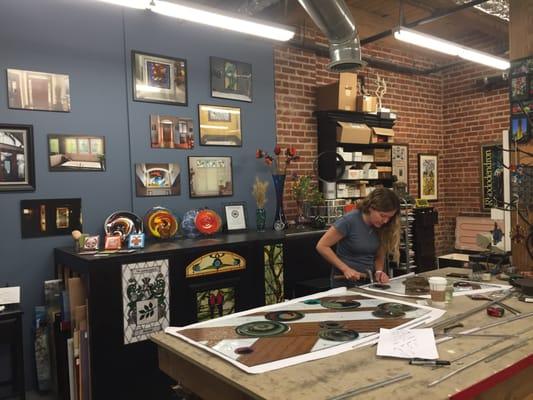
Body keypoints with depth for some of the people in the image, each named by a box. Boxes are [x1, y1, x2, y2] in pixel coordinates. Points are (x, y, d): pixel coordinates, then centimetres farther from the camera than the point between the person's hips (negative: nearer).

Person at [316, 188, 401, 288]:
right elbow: (321, 246, -13)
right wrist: (345, 269, -17)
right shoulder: (349, 221, -16)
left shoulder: (382, 227, -1)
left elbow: (379, 257, 11)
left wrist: (379, 271, -9)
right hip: (345, 282, -5)